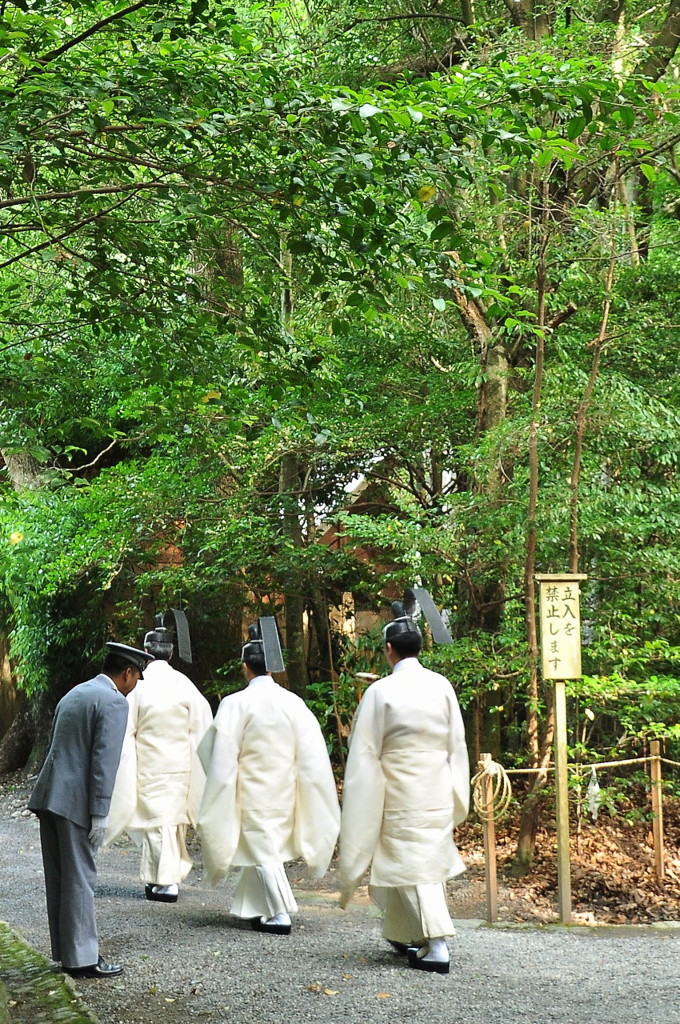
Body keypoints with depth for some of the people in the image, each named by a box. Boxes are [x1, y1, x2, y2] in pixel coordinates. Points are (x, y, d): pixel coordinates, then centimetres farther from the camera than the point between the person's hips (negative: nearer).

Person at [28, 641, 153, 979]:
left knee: (58, 879, 14)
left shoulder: (74, 694, 20)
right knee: (79, 879, -1)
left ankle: (65, 950, 22)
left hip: (48, 796, 9)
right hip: (75, 801, -9)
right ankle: (81, 958, 4)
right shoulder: (113, 702, -9)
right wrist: (100, 813, -15)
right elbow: (104, 760, -16)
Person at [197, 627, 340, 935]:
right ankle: (256, 907, 29)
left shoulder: (235, 704, -14)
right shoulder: (293, 702, -3)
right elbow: (312, 754, -2)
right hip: (285, 790, 5)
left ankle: (280, 915, -3)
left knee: (263, 848, 1)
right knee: (269, 846, 18)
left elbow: (223, 758, -11)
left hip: (253, 791, -5)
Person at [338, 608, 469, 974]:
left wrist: (361, 802, 2)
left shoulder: (381, 691, -12)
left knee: (412, 864, -1)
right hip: (439, 791, 5)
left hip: (402, 795, -5)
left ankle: (436, 947, -10)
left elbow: (366, 753, -9)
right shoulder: (442, 686, 0)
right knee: (433, 859, 16)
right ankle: (403, 934, 29)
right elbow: (457, 745, 7)